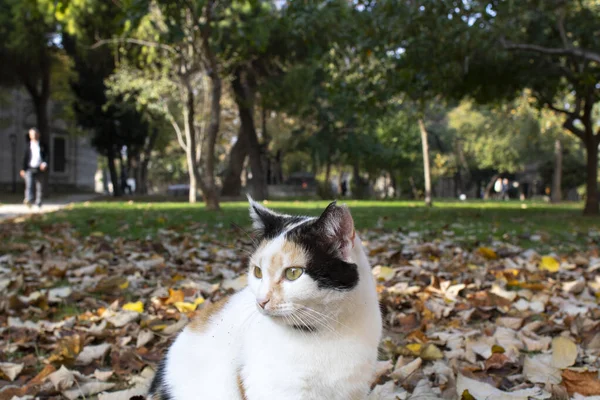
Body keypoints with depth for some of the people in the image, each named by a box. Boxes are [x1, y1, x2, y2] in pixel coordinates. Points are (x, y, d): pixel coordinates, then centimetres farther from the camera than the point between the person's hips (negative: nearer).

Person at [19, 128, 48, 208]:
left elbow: (46, 156, 7)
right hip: (30, 168, -1)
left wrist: (45, 163, -12)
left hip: (40, 169, 1)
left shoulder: (42, 146, 12)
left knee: (39, 187, 2)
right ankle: (29, 199, -34)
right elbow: (25, 158, 10)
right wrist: (23, 169, 6)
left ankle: (38, 203, 10)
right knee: (29, 184, -20)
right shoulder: (28, 146, 11)